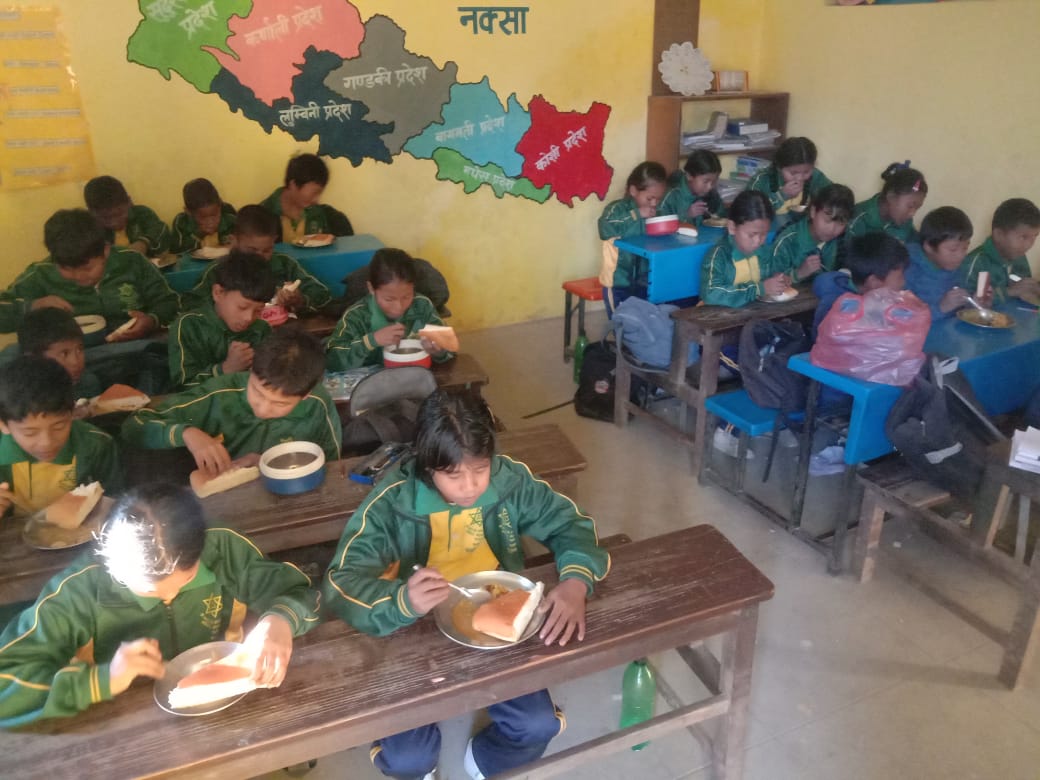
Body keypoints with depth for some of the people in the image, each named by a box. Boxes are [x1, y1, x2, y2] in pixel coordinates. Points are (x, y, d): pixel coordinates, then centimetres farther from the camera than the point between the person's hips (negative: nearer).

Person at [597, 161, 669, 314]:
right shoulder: (618, 208, -11)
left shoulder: (658, 211, 9)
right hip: (619, 282, -5)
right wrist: (636, 215, -27)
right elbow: (605, 229, -29)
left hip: (646, 281, 5)